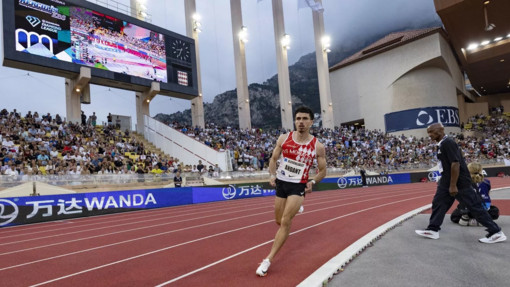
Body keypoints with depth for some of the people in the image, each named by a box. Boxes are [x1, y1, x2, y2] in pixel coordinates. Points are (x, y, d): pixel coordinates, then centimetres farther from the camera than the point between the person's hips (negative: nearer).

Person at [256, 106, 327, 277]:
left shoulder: (318, 146, -10)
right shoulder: (284, 138, -6)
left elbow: (322, 170, 1)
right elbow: (273, 159, 4)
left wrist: (312, 182, -18)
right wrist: (272, 175, -13)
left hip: (298, 186, -3)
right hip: (281, 183, 3)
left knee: (285, 222, -12)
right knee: (279, 221, 16)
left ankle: (268, 260, -3)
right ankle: (294, 208, 53)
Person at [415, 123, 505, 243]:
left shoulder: (448, 143, -18)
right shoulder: (442, 144, 12)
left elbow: (456, 163, -25)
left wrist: (453, 185, -24)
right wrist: (446, 183, 23)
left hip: (459, 183, -10)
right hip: (447, 182, 10)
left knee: (474, 206, -2)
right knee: (438, 203, 8)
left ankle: (496, 233, 9)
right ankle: (432, 230, 14)